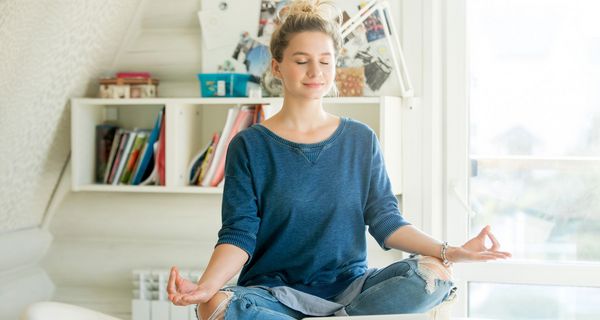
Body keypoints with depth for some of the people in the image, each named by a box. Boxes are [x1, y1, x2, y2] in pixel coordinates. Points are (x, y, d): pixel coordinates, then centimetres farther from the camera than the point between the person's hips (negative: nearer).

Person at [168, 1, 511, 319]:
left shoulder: (361, 139, 9)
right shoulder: (249, 146, 2)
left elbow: (386, 221, 5)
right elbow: (239, 234, -6)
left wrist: (450, 251, -12)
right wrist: (205, 286, -26)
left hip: (350, 286, 2)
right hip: (275, 291, -2)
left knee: (433, 274, -24)